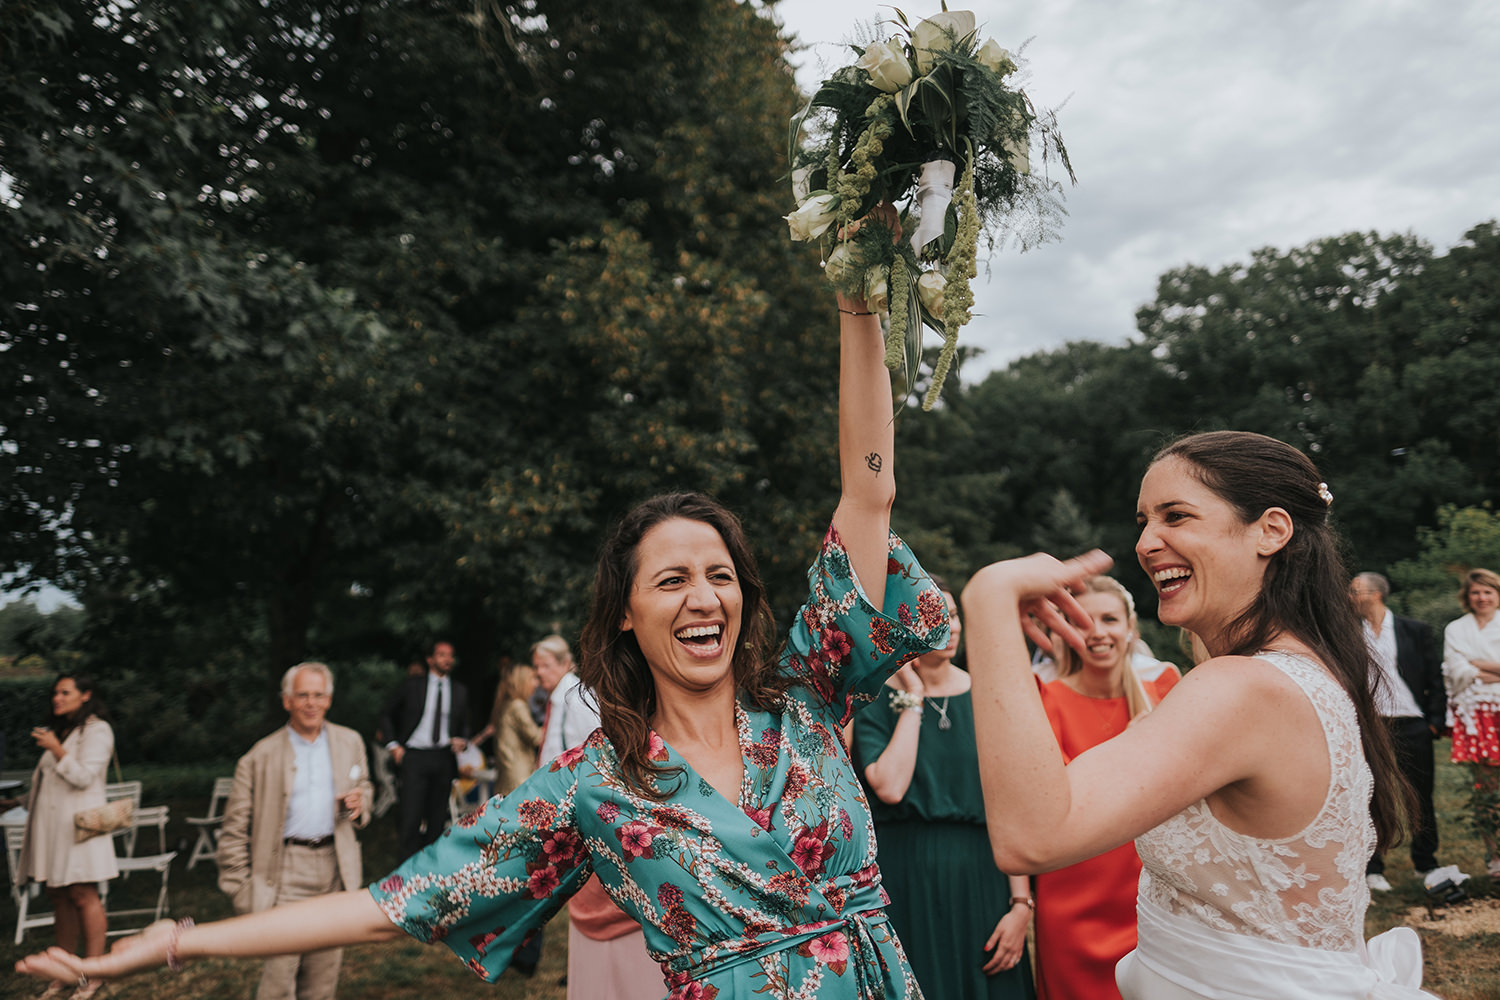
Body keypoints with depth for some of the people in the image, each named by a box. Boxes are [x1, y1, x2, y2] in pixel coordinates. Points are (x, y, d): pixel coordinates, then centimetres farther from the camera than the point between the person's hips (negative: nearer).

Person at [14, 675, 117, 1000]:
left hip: (78, 823, -8)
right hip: (52, 824, 8)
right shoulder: (57, 730, 21)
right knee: (59, 897, 8)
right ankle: (65, 973, 14)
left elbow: (83, 777, -13)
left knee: (83, 896, -7)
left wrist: (55, 749, -17)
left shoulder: (97, 730, -5)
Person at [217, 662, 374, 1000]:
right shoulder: (261, 757, -4)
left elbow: (365, 788, 21)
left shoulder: (350, 743, 7)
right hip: (286, 870, -3)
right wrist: (240, 889, -5)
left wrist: (359, 804, -3)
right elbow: (235, 829, -2)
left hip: (334, 869, 4)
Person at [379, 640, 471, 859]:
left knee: (438, 816, 7)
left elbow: (465, 724, 20)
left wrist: (462, 740, -1)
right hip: (414, 756, -3)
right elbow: (387, 716, 11)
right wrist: (393, 744, 1)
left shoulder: (460, 691, 11)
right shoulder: (412, 685, 3)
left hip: (444, 758, 3)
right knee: (411, 817, -8)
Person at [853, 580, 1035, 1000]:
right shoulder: (876, 701, -4)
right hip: (905, 884, -2)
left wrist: (1021, 903, -7)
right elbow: (889, 787, -20)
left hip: (980, 882, 2)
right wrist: (913, 698, -13)